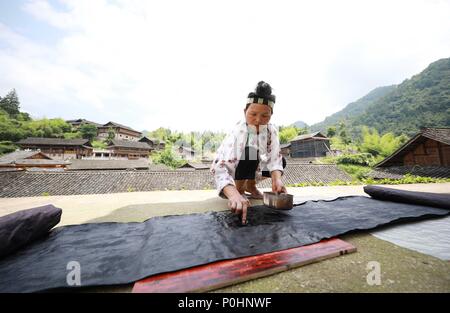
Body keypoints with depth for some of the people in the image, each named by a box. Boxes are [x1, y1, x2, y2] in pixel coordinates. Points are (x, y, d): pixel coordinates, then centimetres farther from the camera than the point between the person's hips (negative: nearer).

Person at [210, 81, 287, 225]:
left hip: (252, 169, 6)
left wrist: (277, 179, -39)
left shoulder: (271, 130, -15)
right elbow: (221, 168, -46)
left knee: (281, 161, -7)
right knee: (250, 152, -33)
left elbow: (274, 158, -19)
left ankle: (250, 185, 9)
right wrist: (234, 195, -63)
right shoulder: (236, 132, -35)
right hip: (230, 170, -6)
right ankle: (239, 188, -9)